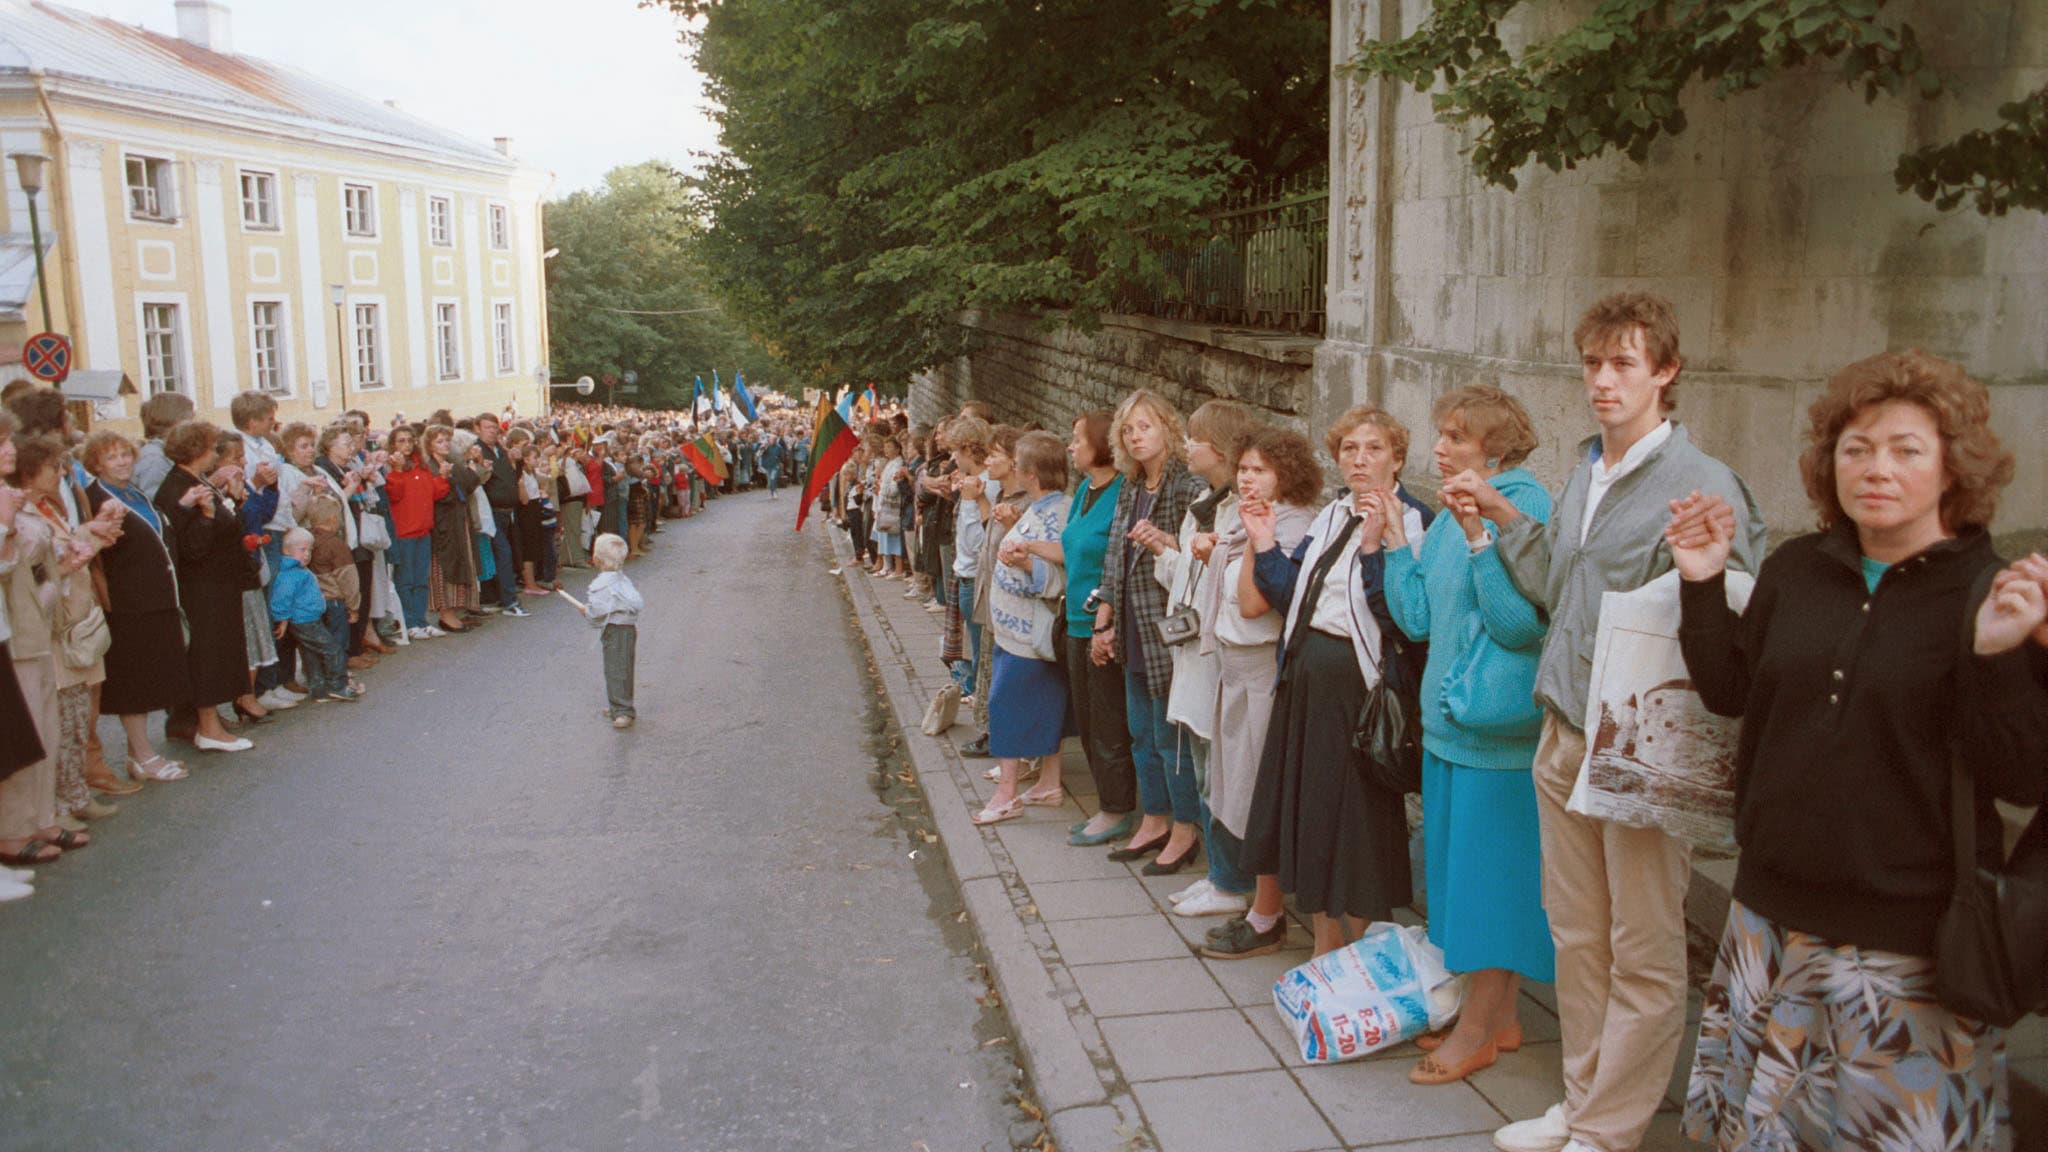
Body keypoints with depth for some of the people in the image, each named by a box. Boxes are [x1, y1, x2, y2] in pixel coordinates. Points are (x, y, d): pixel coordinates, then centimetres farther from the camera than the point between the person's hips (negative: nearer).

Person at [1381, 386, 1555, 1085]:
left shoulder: (1525, 509, -14)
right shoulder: (1450, 518, 12)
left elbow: (1522, 623, -23)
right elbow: (1418, 619, 9)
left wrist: (1479, 537, -27)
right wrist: (1394, 539, 4)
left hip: (1498, 727, -9)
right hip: (1449, 720, 9)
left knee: (1492, 867, 1)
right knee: (1467, 866, 15)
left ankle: (1478, 1031, 14)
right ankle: (1499, 1017, 28)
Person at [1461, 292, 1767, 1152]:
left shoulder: (1704, 484, -12)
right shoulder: (1584, 472, 12)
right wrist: (1502, 517, 13)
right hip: (1566, 734, 8)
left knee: (1644, 951, 6)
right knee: (1576, 933, 17)